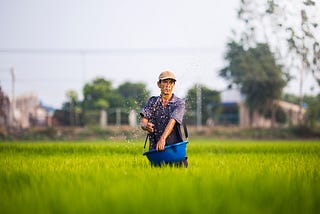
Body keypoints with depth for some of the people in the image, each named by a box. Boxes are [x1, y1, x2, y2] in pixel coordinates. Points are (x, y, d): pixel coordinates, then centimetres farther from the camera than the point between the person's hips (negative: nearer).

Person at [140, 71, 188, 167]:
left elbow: (172, 121, -16)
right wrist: (146, 126, -25)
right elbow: (143, 122, 1)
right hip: (155, 148, 2)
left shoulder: (179, 103, 1)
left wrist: (163, 139, -32)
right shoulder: (152, 101, 11)